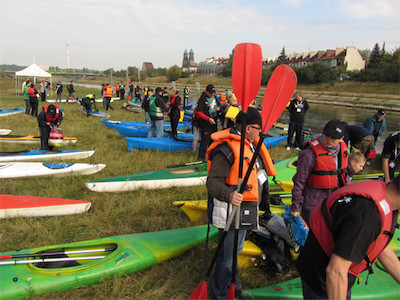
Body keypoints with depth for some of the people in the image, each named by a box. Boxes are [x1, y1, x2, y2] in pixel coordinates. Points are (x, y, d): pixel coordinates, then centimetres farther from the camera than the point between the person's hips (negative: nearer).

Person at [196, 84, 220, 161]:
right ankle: (201, 158, 5)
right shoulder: (202, 99, -15)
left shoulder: (214, 97, 8)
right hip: (205, 125, -8)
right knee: (205, 141, -6)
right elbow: (199, 113, -18)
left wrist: (219, 108, 0)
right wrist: (209, 119, -25)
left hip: (214, 123, 8)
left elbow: (217, 105, 25)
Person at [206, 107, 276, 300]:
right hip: (231, 211, -10)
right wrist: (228, 195, -44)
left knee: (236, 250, 27)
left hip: (245, 211, 10)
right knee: (228, 254, 4)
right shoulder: (226, 149, -24)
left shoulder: (250, 145, 9)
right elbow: (213, 182, -27)